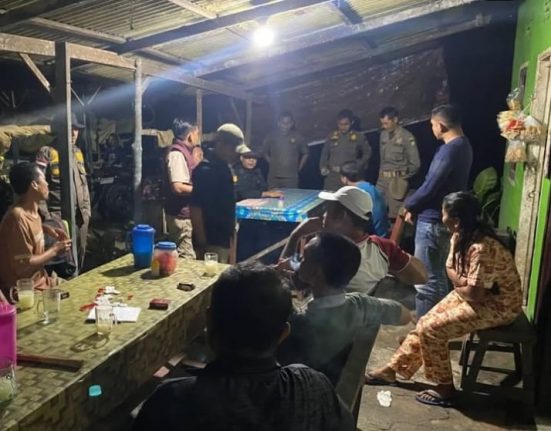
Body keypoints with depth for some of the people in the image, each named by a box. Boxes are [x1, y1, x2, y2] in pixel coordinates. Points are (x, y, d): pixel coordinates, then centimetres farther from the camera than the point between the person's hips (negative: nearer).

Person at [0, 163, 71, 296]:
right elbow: (24, 265, -25)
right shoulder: (18, 217, -24)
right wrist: (55, 250, -14)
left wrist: (49, 230, 12)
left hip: (39, 280, 9)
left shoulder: (32, 210, 3)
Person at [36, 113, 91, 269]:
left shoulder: (78, 152, 14)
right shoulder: (46, 152, -8)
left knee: (79, 254, 14)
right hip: (57, 215, -7)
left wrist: (87, 209, 13)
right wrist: (45, 215, -16)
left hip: (80, 214, 7)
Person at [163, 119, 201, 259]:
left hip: (185, 213, 10)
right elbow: (178, 187, -26)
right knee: (186, 259, -6)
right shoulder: (177, 153, -17)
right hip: (181, 215, -10)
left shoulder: (183, 152, 13)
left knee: (184, 256, 16)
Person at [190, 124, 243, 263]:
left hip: (224, 239, 9)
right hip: (212, 243, -9)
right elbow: (195, 209, -22)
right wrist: (202, 245, -21)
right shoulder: (206, 170, -19)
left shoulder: (222, 167, 9)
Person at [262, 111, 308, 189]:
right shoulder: (271, 137, 4)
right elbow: (265, 152, 17)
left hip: (291, 177, -1)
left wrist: (298, 168, 8)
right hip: (274, 177, 1)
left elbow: (305, 154, 13)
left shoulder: (298, 137, 2)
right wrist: (272, 164, 10)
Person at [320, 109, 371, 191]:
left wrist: (358, 166, -1)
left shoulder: (359, 137, 5)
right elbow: (324, 154, 17)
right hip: (332, 177, 3)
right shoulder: (332, 136, 12)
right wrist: (323, 168, 6)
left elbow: (367, 154, 10)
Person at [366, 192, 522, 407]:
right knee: (425, 322, 3)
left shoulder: (482, 248, -32)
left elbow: (474, 293, -28)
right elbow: (450, 269, 7)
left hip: (497, 305, -9)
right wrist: (462, 282, -13)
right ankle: (393, 369, 16)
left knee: (432, 329, -16)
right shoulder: (459, 237, -3)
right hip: (471, 293, 9)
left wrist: (459, 288, -7)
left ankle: (445, 387, 2)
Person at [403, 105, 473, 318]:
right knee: (438, 276, 20)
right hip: (445, 219, 10)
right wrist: (416, 206, 11)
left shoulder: (450, 150, -21)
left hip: (433, 222, -10)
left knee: (426, 280, -2)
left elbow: (430, 187, -23)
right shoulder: (463, 145, 11)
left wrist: (409, 205, -5)